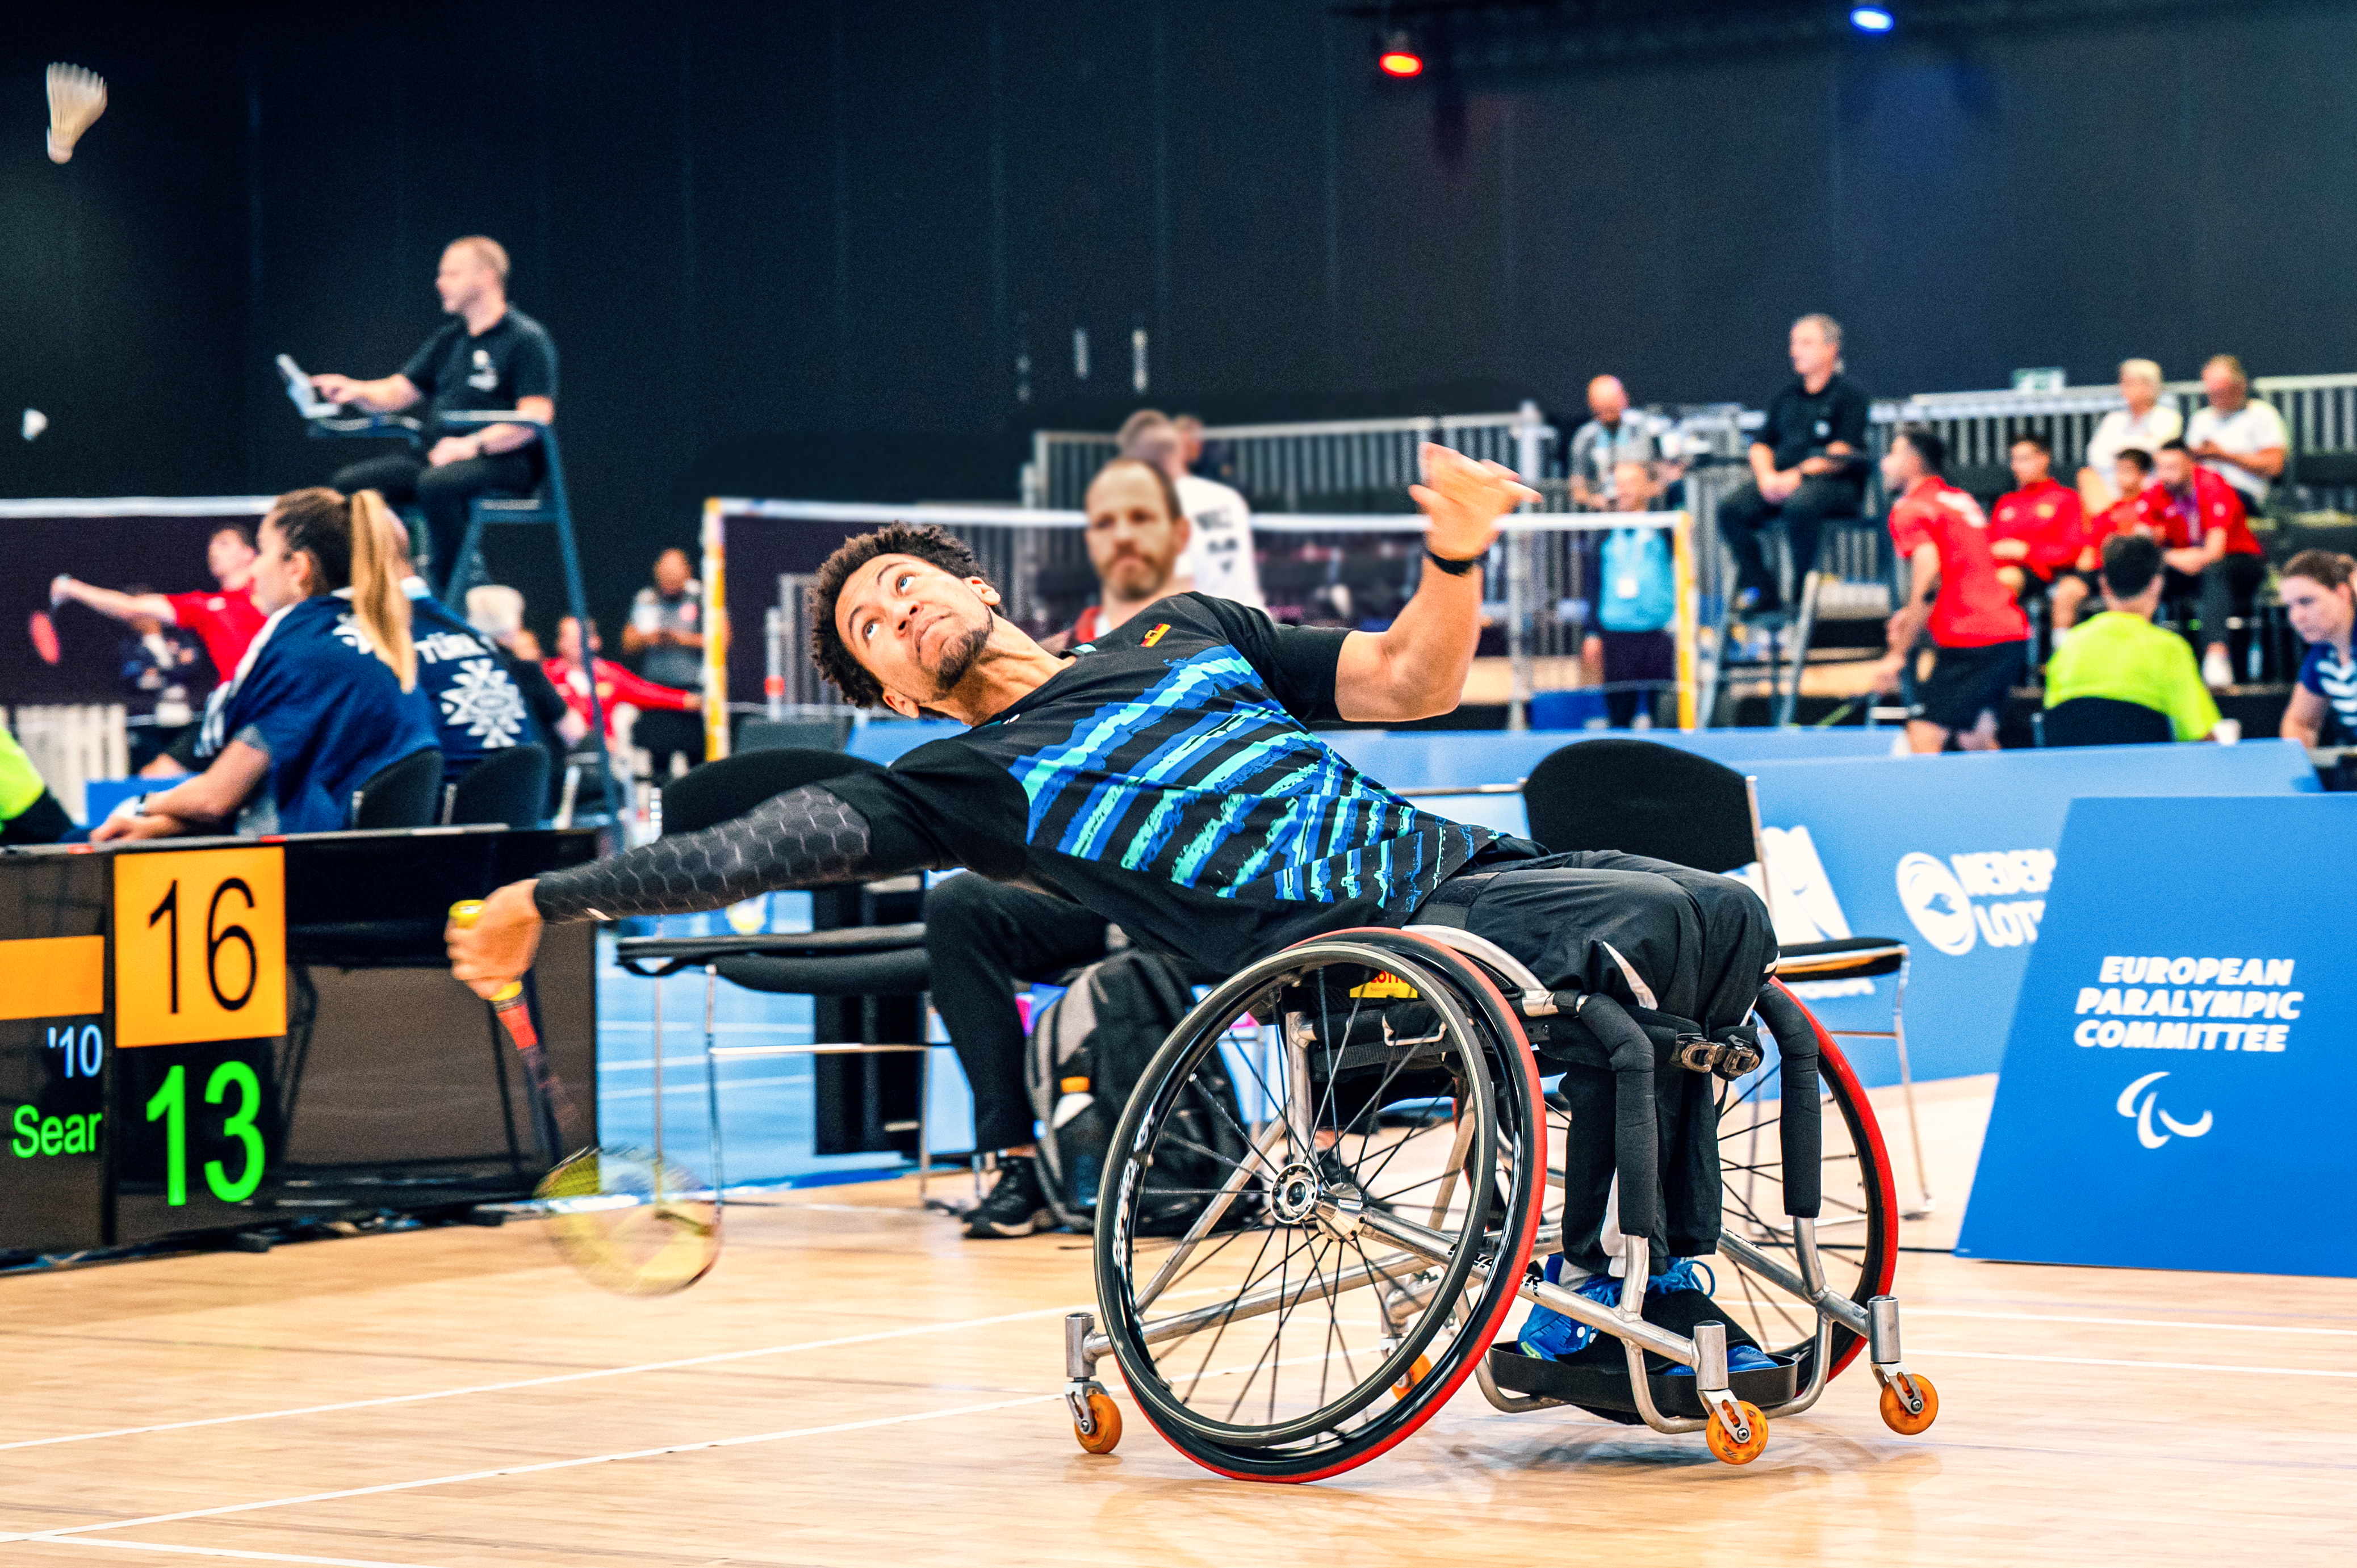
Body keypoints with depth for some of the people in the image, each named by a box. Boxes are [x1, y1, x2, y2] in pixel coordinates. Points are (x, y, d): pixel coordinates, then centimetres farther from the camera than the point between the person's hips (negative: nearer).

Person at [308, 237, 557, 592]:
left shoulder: (526, 338, -3)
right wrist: (356, 391, -2)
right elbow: (396, 393, 20)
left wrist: (474, 444, -25)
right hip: (438, 456, 8)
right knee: (349, 482, -12)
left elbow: (537, 417, -14)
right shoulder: (449, 339, 21)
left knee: (436, 484, -38)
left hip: (503, 461, -8)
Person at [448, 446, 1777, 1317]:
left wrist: (1458, 559, -2)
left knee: (1729, 919, -5)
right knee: (1655, 935, -27)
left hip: (1456, 860, 6)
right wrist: (558, 899, -8)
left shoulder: (1184, 630, 21)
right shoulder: (963, 781, 8)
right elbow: (765, 844, -2)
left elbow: (1411, 682, 16)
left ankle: (1668, 1281, 0)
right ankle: (1583, 1290, -18)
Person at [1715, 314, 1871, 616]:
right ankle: (1762, 591, -14)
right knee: (1732, 507, -20)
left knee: (1799, 503, -39)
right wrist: (1767, 477, -4)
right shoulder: (1786, 398, 23)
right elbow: (1761, 444, 18)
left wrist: (1799, 474, -20)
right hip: (1783, 481, 6)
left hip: (1836, 484, -6)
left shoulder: (1850, 393, 2)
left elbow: (1843, 453, -10)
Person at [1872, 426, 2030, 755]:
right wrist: (1914, 614, 25)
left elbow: (1930, 578, -18)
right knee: (1976, 739, 18)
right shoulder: (1961, 500, 21)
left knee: (1923, 740, -12)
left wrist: (1899, 654, -16)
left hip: (1969, 642, -9)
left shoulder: (1910, 509, -5)